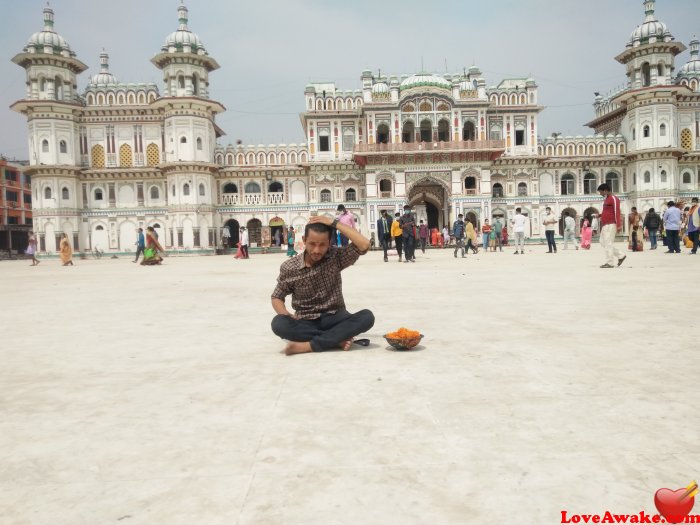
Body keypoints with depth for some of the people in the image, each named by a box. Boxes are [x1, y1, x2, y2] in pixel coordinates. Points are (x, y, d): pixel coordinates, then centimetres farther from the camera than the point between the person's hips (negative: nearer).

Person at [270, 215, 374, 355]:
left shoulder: (335, 257, -6)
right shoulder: (289, 268, -6)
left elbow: (364, 245, -21)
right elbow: (277, 298, 5)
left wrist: (335, 223, -19)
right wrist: (289, 318, -17)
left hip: (335, 318, 1)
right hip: (306, 322, 0)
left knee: (367, 317, -30)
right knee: (278, 323, -33)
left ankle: (306, 345, -31)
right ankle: (339, 339, -26)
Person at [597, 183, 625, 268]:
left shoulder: (613, 198, -9)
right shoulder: (606, 199, 21)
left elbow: (617, 212, -16)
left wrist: (619, 225, -21)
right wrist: (599, 215, 15)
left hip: (610, 225, -10)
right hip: (605, 225, 10)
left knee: (608, 243, -10)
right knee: (603, 242, 12)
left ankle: (609, 263, -7)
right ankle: (620, 256, 19)